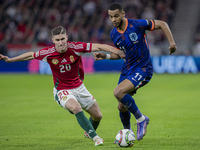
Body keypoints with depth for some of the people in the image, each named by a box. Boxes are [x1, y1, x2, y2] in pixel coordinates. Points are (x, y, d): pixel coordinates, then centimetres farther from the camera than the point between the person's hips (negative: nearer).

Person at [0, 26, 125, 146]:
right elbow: (31, 55, 1)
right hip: (62, 90, -3)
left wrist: (119, 52, -27)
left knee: (98, 116, 9)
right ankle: (95, 138, -25)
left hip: (79, 87, 3)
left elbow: (99, 47, -19)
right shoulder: (48, 53, -17)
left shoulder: (75, 47, -19)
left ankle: (89, 133, 44)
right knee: (76, 108, -34)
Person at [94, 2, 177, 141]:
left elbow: (162, 24, -6)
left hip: (143, 69, -7)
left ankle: (141, 119, -8)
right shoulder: (114, 33, 2)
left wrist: (172, 42, -16)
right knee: (122, 106, 7)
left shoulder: (137, 24, -17)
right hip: (127, 69, 7)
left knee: (118, 92, -26)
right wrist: (105, 56, 0)